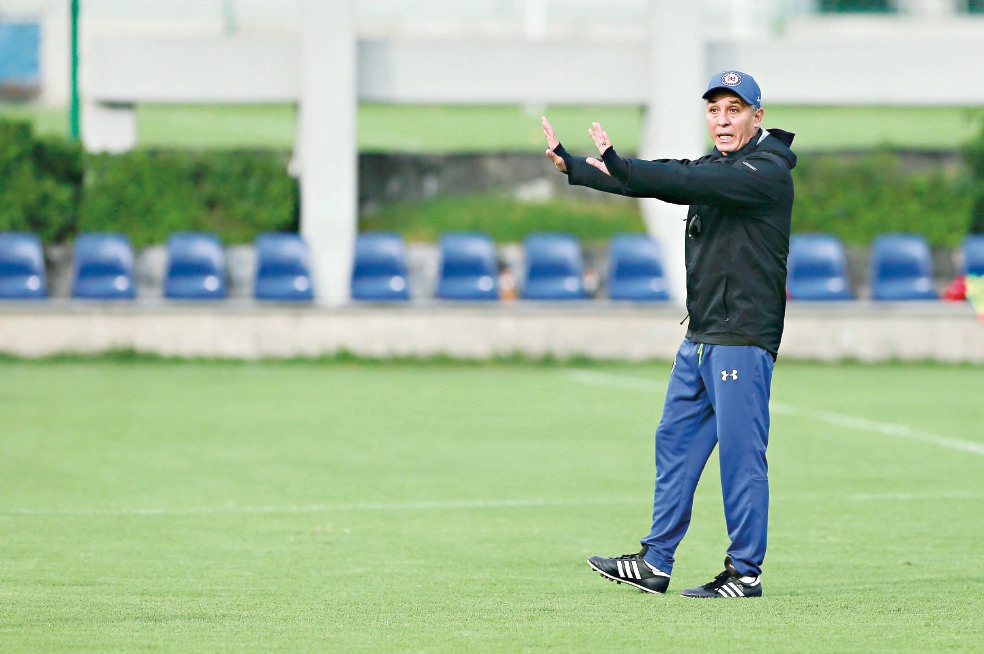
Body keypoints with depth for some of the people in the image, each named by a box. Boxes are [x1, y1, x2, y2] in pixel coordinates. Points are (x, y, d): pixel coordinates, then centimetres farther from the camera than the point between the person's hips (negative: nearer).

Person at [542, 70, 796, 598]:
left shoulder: (767, 171, -13)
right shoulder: (714, 167, 16)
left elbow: (687, 184, -25)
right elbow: (654, 181, 12)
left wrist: (616, 164, -32)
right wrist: (571, 166, 3)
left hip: (744, 339, -9)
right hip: (700, 337, 9)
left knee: (740, 453, -7)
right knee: (675, 442, 12)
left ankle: (746, 572, -1)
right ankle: (654, 563, 18)